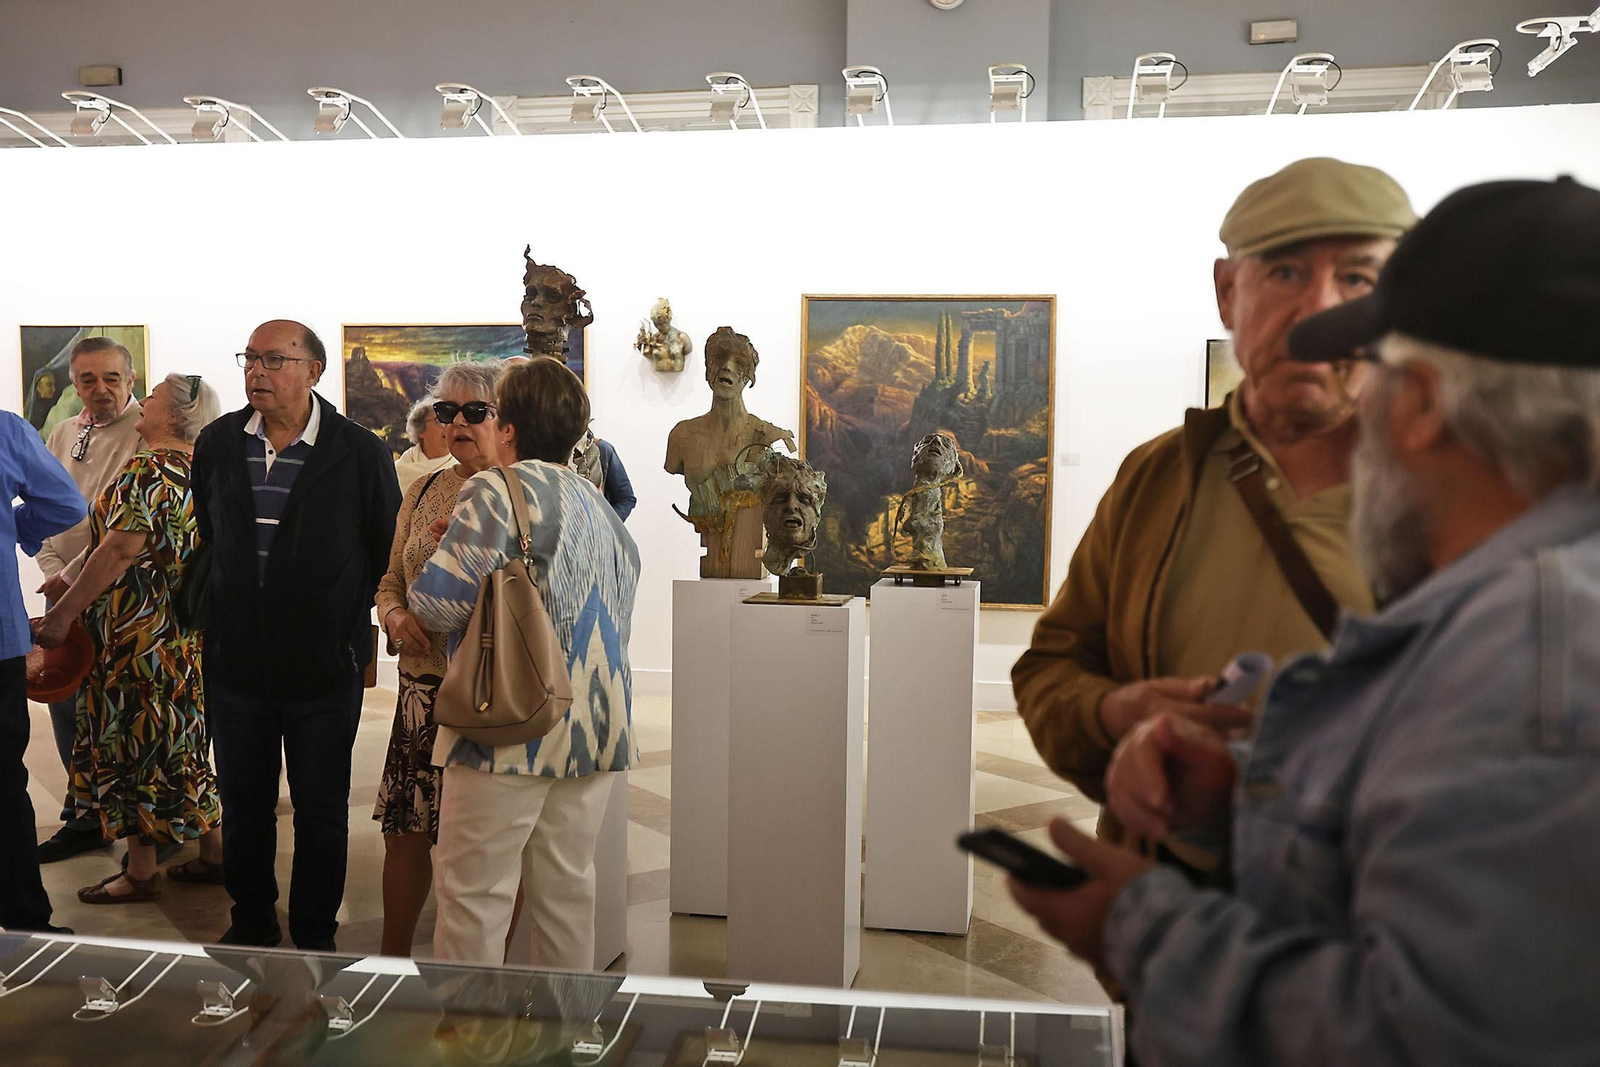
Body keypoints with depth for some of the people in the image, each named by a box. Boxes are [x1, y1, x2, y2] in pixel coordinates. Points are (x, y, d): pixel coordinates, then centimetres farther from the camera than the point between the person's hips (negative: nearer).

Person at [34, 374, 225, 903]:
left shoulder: (148, 471, -15)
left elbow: (120, 551, -23)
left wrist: (64, 612, -17)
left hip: (140, 629, -9)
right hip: (188, 631, 9)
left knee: (133, 740, 2)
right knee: (181, 741, 16)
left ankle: (140, 873, 11)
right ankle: (213, 854, 22)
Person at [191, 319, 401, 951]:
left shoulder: (359, 454, -10)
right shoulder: (217, 444, 3)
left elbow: (389, 555, -4)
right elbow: (204, 539, 14)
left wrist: (350, 627, -2)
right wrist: (210, 619, 13)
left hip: (325, 667, -3)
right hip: (234, 663, 4)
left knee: (321, 809, 10)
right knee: (242, 803, 16)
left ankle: (315, 936, 27)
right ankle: (251, 924, 35)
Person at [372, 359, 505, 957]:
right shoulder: (424, 493, 13)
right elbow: (390, 580, 18)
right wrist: (396, 617, -3)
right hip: (425, 684, 5)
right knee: (404, 833, 10)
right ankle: (392, 959, 31)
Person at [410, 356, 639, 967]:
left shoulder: (496, 491, -9)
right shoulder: (605, 512, 15)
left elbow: (440, 600, -17)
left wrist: (411, 607, 8)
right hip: (596, 727, 8)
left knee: (472, 890, 3)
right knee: (567, 884, 15)